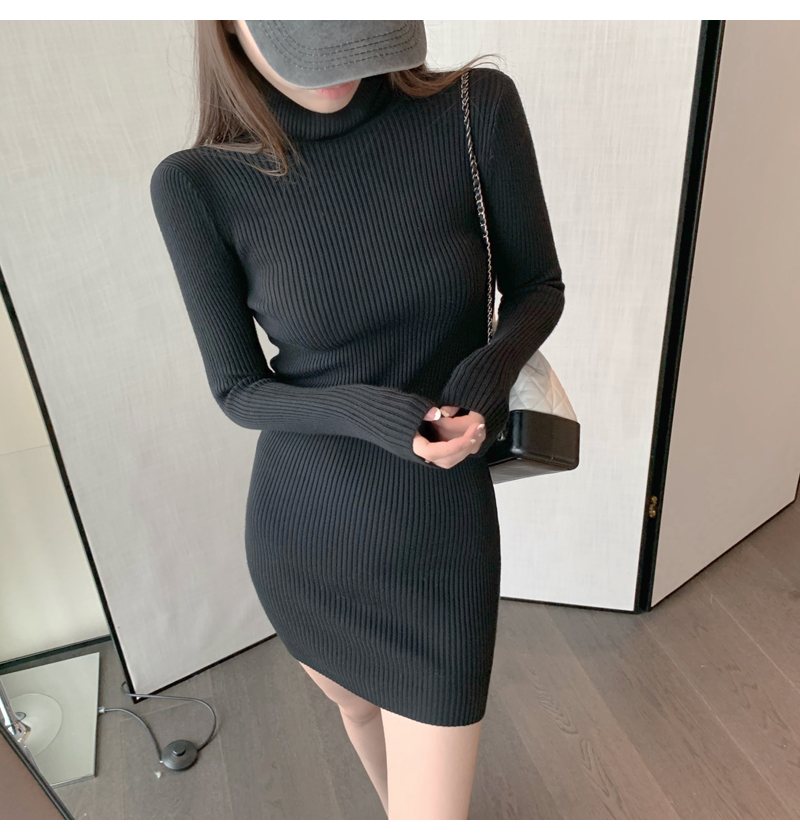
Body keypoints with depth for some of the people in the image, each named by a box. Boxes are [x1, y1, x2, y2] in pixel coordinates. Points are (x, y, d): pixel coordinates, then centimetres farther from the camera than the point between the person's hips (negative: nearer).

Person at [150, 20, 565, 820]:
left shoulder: (478, 109, -15)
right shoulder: (198, 186, -13)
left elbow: (538, 290, -2)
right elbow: (238, 391, -7)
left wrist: (495, 366, -25)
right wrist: (367, 415, -26)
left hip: (437, 537, -1)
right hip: (299, 532, 2)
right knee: (357, 702, 32)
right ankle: (397, 809, 70)